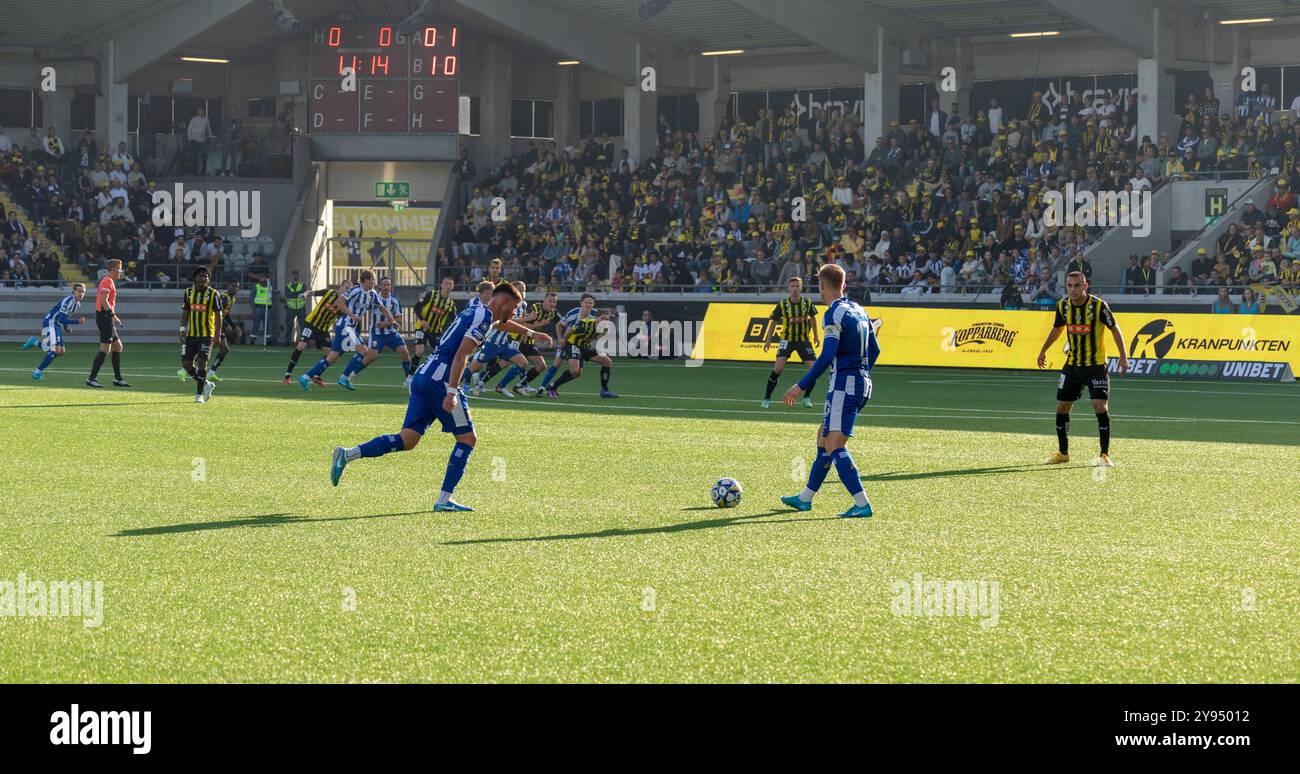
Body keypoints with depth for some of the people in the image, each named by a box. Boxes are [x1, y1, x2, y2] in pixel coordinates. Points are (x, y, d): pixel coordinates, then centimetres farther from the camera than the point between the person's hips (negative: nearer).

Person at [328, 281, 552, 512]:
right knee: (467, 438, 0)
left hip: (422, 376, 9)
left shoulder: (474, 312, 24)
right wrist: (452, 392, -23)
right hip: (439, 378, -9)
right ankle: (444, 500, -3)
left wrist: (530, 333, 61)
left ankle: (347, 454, -11)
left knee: (408, 440, 2)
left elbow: (501, 323, 48)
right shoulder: (484, 316, -6)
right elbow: (461, 354, -17)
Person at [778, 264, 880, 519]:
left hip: (844, 385, -10)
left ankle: (862, 504, -22)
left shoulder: (833, 314, -12)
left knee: (836, 445, -13)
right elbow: (874, 350, 18)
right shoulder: (859, 311, 14)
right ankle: (805, 498, 27)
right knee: (823, 437, 19)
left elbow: (827, 356, -20)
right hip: (862, 384, 10)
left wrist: (802, 386, -18)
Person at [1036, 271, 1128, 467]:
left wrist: (1123, 357, -11)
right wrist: (1043, 350, 23)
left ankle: (1105, 455, -5)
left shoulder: (1099, 306, -17)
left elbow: (1114, 329, -6)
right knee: (1061, 407, 6)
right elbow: (1057, 328, 17)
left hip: (1096, 365, -5)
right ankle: (1063, 453, 21)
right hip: (1072, 365, 5)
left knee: (1101, 407, -14)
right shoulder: (1063, 305, -3)